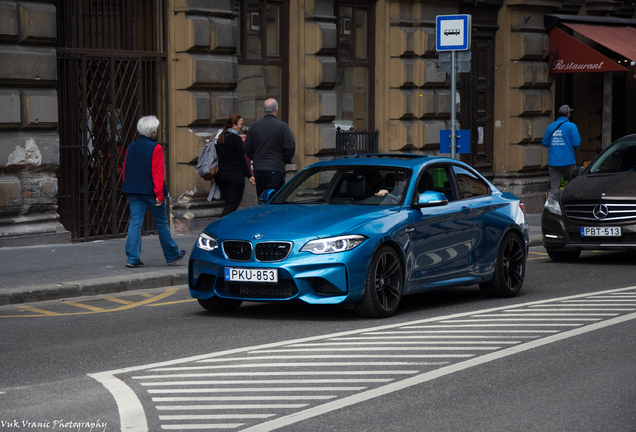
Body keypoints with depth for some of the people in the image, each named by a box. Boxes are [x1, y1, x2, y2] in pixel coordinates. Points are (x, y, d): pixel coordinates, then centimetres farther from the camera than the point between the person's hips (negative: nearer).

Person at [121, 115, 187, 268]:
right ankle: (172, 255, 21)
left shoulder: (131, 148, 8)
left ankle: (132, 258, -8)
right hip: (150, 191, -5)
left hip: (134, 192, 5)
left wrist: (129, 192, 21)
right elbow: (158, 173, -15)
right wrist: (159, 194, -15)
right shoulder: (155, 148, -10)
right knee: (161, 223, 8)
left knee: (135, 222, 2)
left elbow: (124, 171, 13)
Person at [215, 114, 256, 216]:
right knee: (233, 204, -7)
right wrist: (249, 176, -8)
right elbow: (242, 159, -11)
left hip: (221, 174, 7)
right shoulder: (236, 139, -11)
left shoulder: (220, 138, 12)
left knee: (228, 203, 13)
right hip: (235, 175, -7)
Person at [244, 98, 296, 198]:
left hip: (258, 169, 4)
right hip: (276, 169, -4)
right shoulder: (282, 126, -7)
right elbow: (290, 147, -9)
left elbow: (247, 148, 10)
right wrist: (285, 160, 9)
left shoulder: (253, 126, 6)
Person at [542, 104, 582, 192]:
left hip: (553, 162, 3)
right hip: (568, 161, -3)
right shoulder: (571, 126, -5)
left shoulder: (551, 127, 7)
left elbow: (544, 143, 11)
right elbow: (576, 143, -10)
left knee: (554, 189, 0)